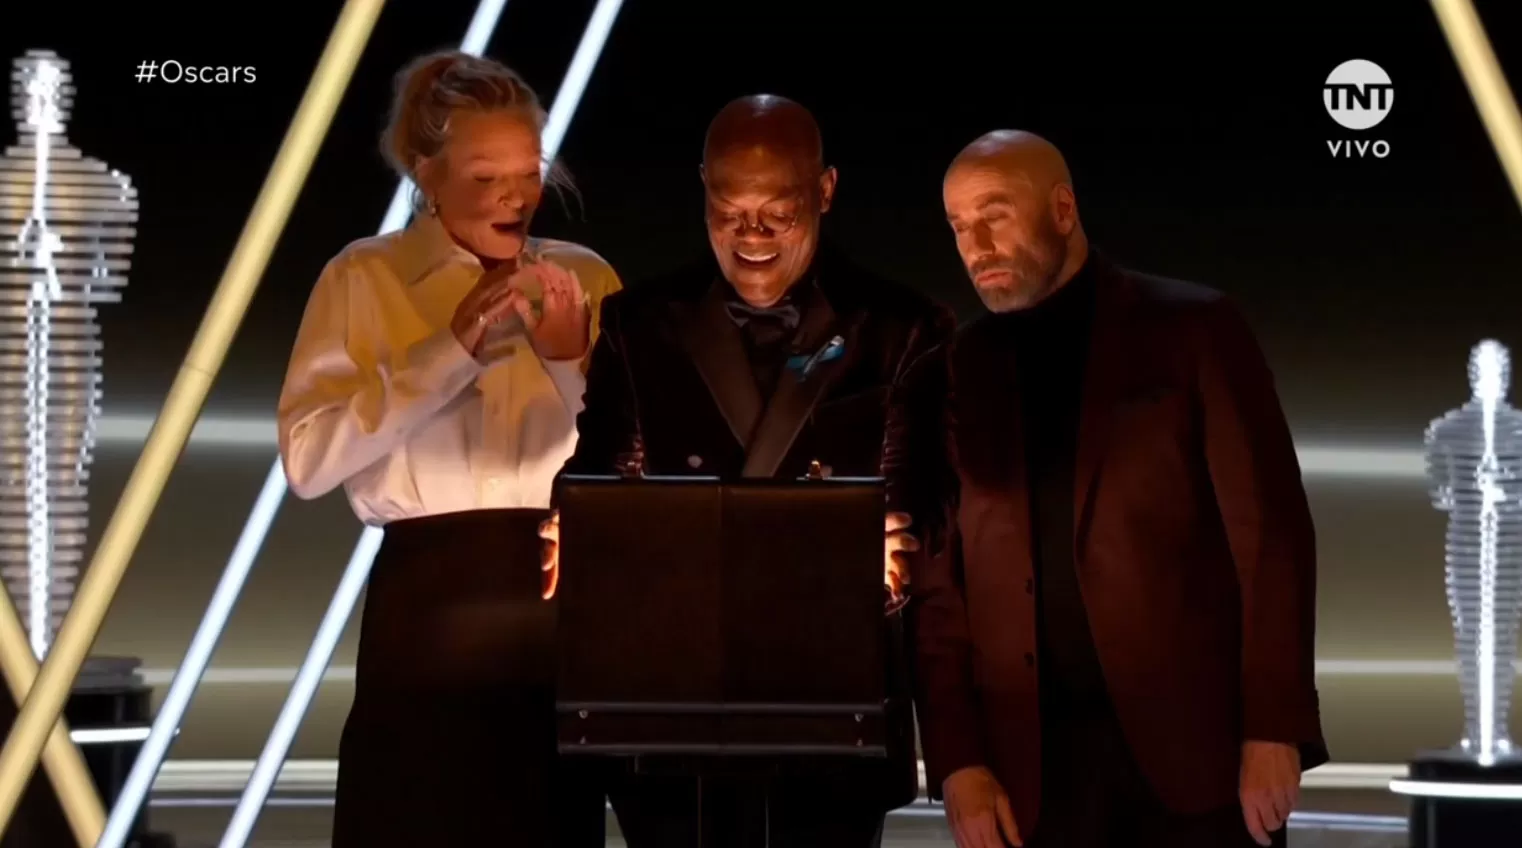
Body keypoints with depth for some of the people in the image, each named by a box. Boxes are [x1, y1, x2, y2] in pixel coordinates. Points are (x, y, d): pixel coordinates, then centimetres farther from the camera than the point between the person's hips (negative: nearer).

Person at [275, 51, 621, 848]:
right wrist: (451, 351, -14)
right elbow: (308, 458, -11)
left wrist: (573, 360, -9)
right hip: (428, 608, -3)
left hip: (559, 603, 3)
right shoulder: (366, 277, 1)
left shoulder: (585, 278, 10)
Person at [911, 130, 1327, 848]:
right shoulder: (960, 371, 10)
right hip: (1034, 765, 2)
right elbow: (938, 584, 9)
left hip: (1195, 741, -2)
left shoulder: (1192, 330, 3)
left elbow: (1271, 536, -2)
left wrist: (1274, 728, -9)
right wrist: (957, 761, -2)